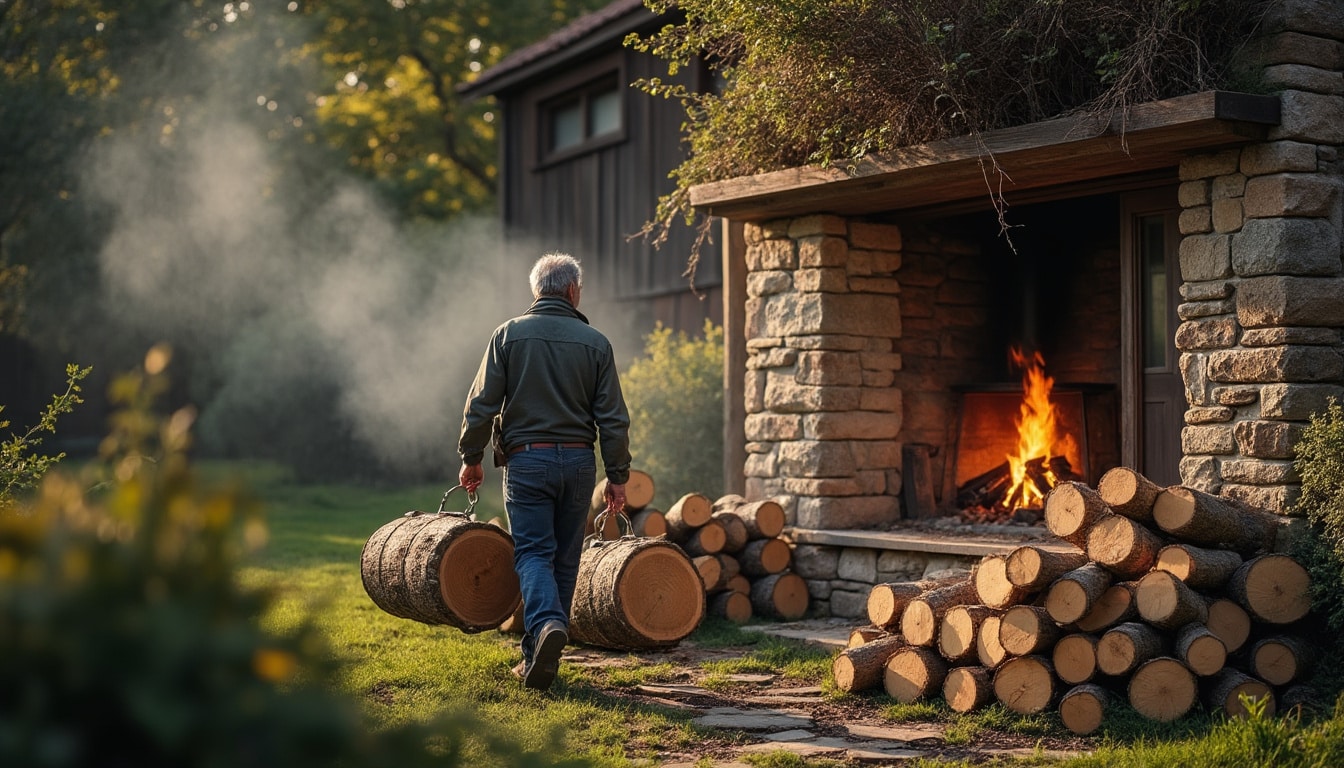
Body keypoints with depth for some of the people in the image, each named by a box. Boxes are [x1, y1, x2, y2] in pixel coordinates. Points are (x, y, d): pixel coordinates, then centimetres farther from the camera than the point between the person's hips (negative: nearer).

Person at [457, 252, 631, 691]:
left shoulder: (509, 334, 0)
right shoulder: (595, 342, 3)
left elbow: (482, 403, -3)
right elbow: (613, 417, 1)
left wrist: (471, 457, 8)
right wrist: (618, 475, 7)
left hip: (527, 460, -1)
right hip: (578, 461, 2)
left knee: (533, 552, -1)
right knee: (564, 559, 10)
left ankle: (547, 625, -28)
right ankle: (539, 659, 14)